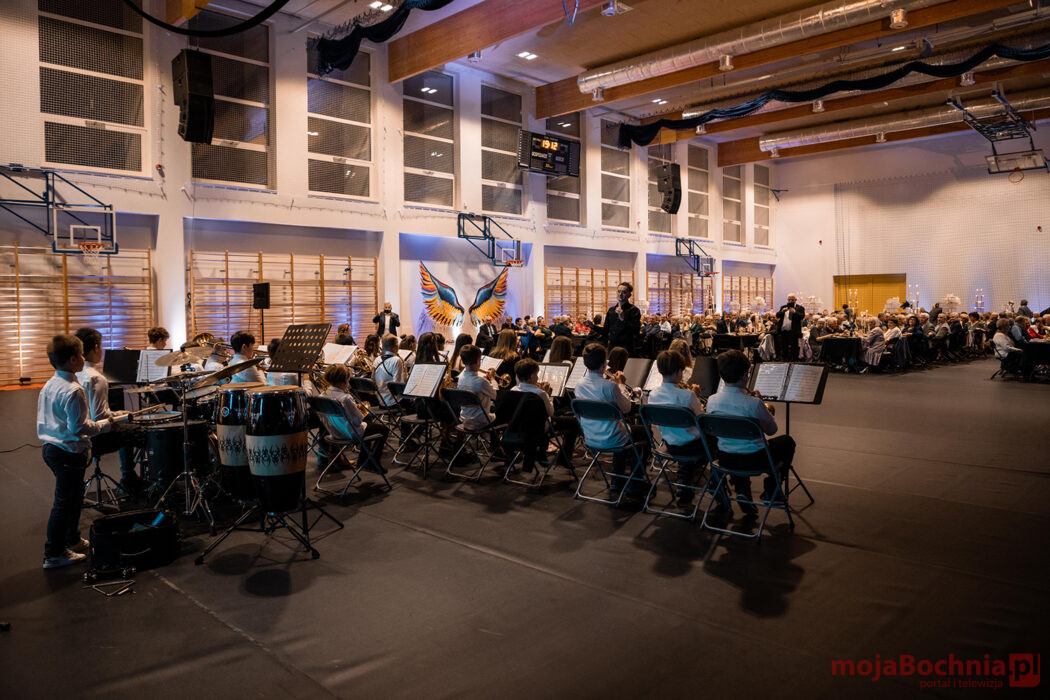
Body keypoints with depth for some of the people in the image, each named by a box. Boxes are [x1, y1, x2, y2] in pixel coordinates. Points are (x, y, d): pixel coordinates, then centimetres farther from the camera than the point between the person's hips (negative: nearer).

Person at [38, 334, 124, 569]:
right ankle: (54, 555, 11)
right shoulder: (72, 391, -22)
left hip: (51, 448, 10)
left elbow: (46, 421, 16)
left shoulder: (49, 386, 7)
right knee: (64, 502, 1)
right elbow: (79, 428, -25)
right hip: (69, 454, -10)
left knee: (74, 495, 23)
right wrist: (105, 424, -12)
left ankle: (73, 539, 38)